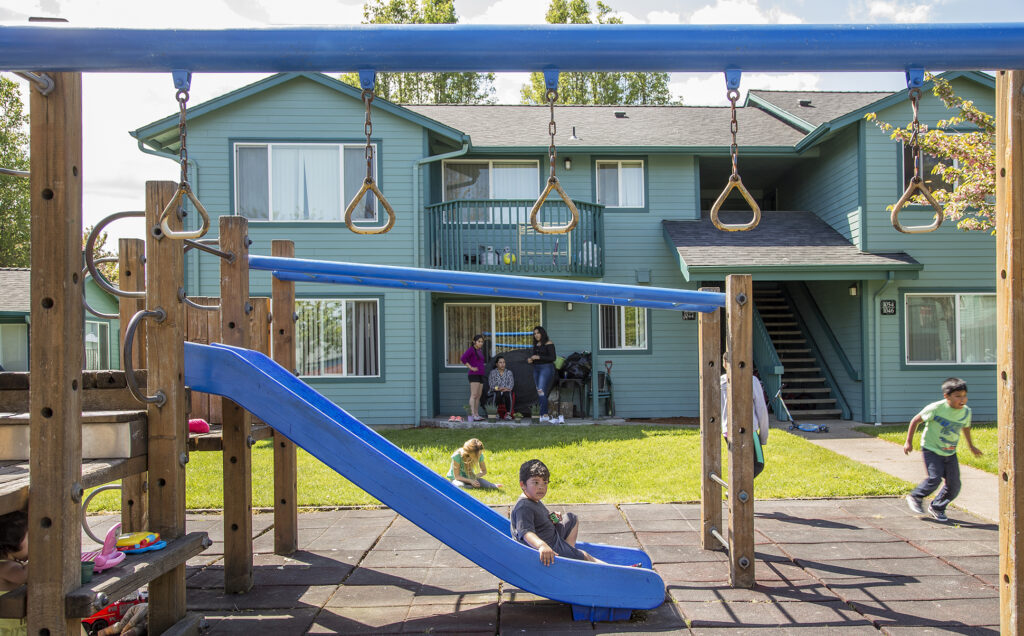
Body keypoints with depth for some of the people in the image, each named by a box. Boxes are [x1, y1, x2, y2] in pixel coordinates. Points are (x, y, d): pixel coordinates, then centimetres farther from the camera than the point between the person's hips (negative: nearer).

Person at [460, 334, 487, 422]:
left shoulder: (480, 351, 18)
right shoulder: (471, 349, -8)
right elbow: (463, 358, -21)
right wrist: (471, 368, -18)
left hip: (480, 376, 9)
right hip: (474, 375, -9)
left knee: (478, 396, 8)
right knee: (474, 395, -13)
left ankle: (476, 414, 11)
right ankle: (472, 415, -17)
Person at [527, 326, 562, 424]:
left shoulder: (549, 343, -7)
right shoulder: (536, 345, 16)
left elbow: (553, 358, -14)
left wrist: (539, 357, -19)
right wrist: (530, 360, 2)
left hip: (546, 368, -8)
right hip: (536, 369, 8)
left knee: (541, 391, -19)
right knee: (539, 393, 5)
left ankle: (544, 415, -19)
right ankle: (544, 415, 8)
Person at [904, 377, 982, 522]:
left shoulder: (966, 412, -4)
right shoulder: (936, 408, -20)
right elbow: (915, 420, -9)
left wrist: (971, 446, 30)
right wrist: (908, 442, -9)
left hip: (950, 453, 5)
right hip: (931, 449, -5)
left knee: (954, 485, 0)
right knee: (935, 477, -20)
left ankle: (937, 508, 23)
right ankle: (915, 497, 6)